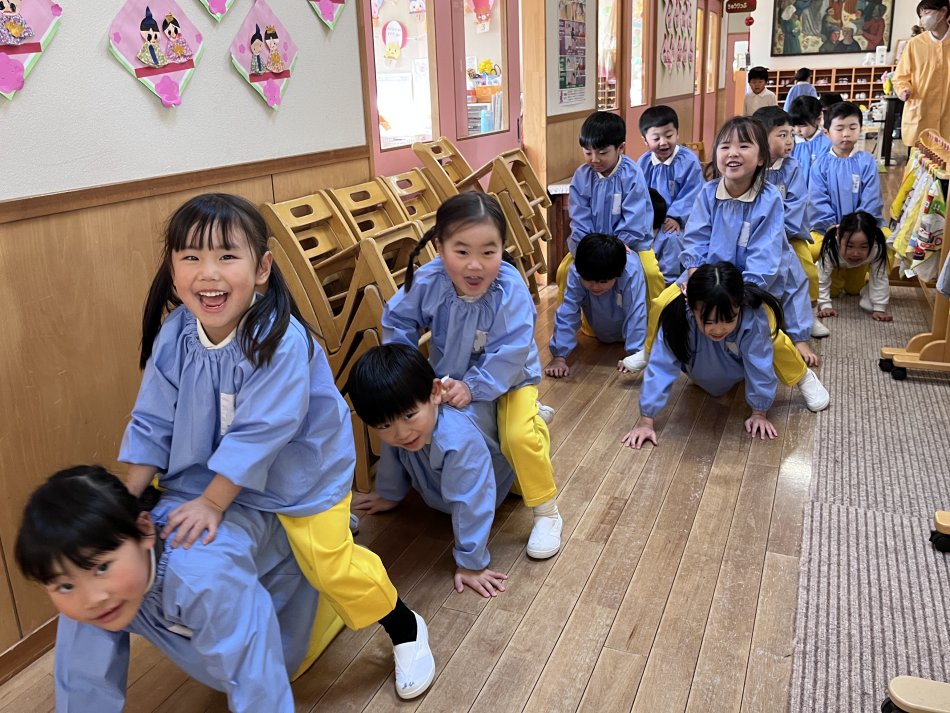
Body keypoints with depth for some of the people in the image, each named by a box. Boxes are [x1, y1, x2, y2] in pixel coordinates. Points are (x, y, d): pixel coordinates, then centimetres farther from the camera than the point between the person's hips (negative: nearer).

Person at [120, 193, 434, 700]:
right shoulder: (173, 336, -13)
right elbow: (153, 421, -5)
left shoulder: (280, 339, -32)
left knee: (328, 560, -6)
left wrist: (211, 503, -25)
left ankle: (405, 629, 21)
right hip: (218, 475, 6)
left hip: (303, 472, -6)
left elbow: (260, 431, -30)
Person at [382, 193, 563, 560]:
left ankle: (546, 512, 0)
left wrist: (473, 386, -36)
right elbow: (398, 322, -6)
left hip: (509, 378, -4)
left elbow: (509, 354, -31)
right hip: (447, 376, 5)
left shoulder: (511, 290, -32)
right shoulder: (427, 282, -23)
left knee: (519, 435, -25)